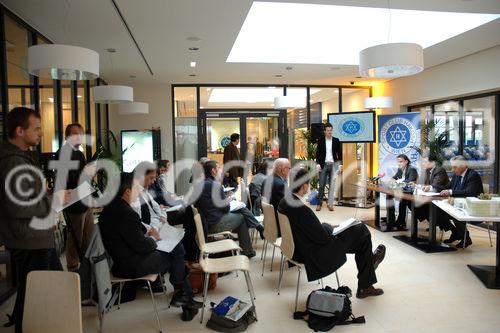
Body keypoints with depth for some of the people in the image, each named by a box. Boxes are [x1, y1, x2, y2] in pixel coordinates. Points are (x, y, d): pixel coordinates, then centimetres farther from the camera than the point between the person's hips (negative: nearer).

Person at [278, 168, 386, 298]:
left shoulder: (283, 202, -4)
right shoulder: (302, 209, -32)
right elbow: (323, 238, -22)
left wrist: (326, 227, 9)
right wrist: (329, 227, -2)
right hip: (314, 255, -9)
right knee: (362, 231, 6)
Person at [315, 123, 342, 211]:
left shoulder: (336, 141, 5)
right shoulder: (320, 141, 4)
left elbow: (339, 153, 6)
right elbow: (318, 153, 6)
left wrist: (340, 164, -2)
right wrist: (318, 164, -5)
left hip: (333, 164, 1)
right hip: (323, 164, 0)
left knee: (332, 185, 2)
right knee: (321, 185, -2)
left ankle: (330, 204, 8)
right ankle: (319, 203, 6)